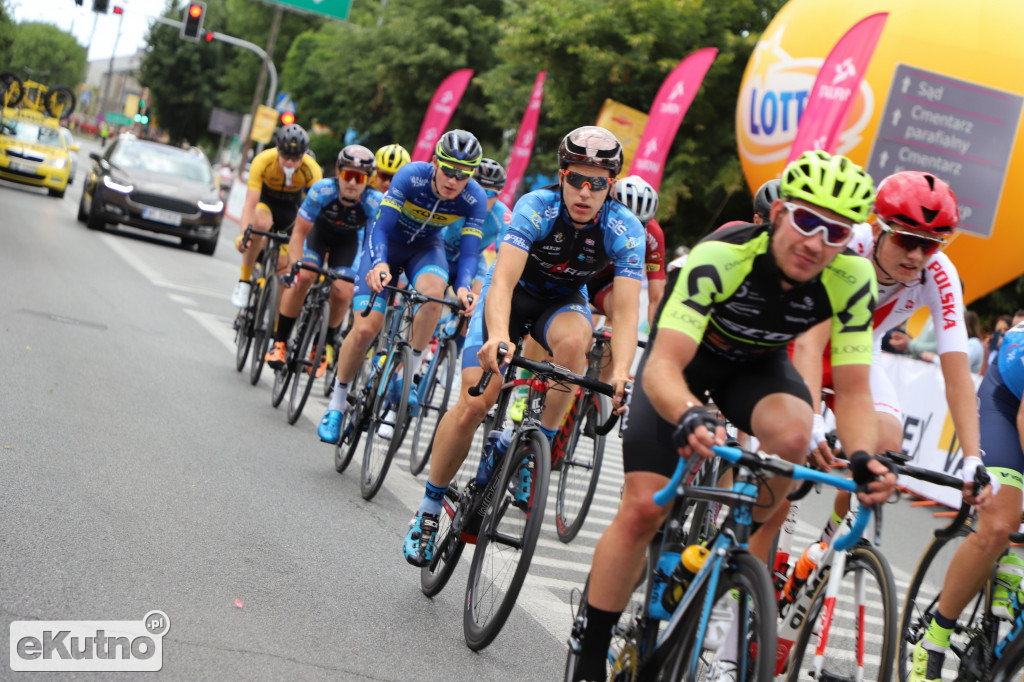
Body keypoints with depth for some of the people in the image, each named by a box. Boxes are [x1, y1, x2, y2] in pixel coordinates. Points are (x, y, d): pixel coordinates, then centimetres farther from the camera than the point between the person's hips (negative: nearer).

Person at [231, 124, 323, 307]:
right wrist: (243, 234, -49)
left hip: (291, 205, 1)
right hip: (265, 198, -1)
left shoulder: (312, 170, -30)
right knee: (261, 224, -37)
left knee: (282, 264, -10)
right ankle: (244, 280, -23)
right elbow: (250, 204, -35)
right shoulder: (262, 161, -33)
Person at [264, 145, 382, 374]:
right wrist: (295, 267, -41)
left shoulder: (375, 203, -34)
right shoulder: (323, 190, -35)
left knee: (342, 294, -17)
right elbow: (299, 233, -29)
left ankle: (326, 343, 11)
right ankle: (279, 342, -10)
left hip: (348, 240, 1)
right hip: (319, 230, -1)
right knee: (302, 278, -24)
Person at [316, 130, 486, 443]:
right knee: (365, 328, -15)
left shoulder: (475, 199, -24)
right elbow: (381, 227, -32)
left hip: (426, 245, 2)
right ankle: (336, 405, 7)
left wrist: (463, 286, -43)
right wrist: (379, 263, -51)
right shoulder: (411, 176, -31)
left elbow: (469, 250, -24)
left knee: (433, 290, -36)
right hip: (387, 242, -2)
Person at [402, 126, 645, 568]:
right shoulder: (537, 207, -29)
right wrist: (498, 336, -60)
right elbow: (503, 279, -40)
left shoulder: (626, 231, -24)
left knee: (574, 339, -37)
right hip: (513, 294, -2)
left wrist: (621, 372, -48)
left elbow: (626, 310, -30)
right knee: (474, 403, -16)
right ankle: (430, 507, 4)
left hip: (563, 302, 2)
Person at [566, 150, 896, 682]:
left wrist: (863, 457, -42)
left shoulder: (852, 279, -26)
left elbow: (853, 390, -22)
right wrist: (691, 419, -64)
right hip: (684, 359, -2)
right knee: (643, 509, -13)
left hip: (757, 365, 3)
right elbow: (663, 367, -43)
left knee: (792, 433, -33)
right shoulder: (722, 257, -37)